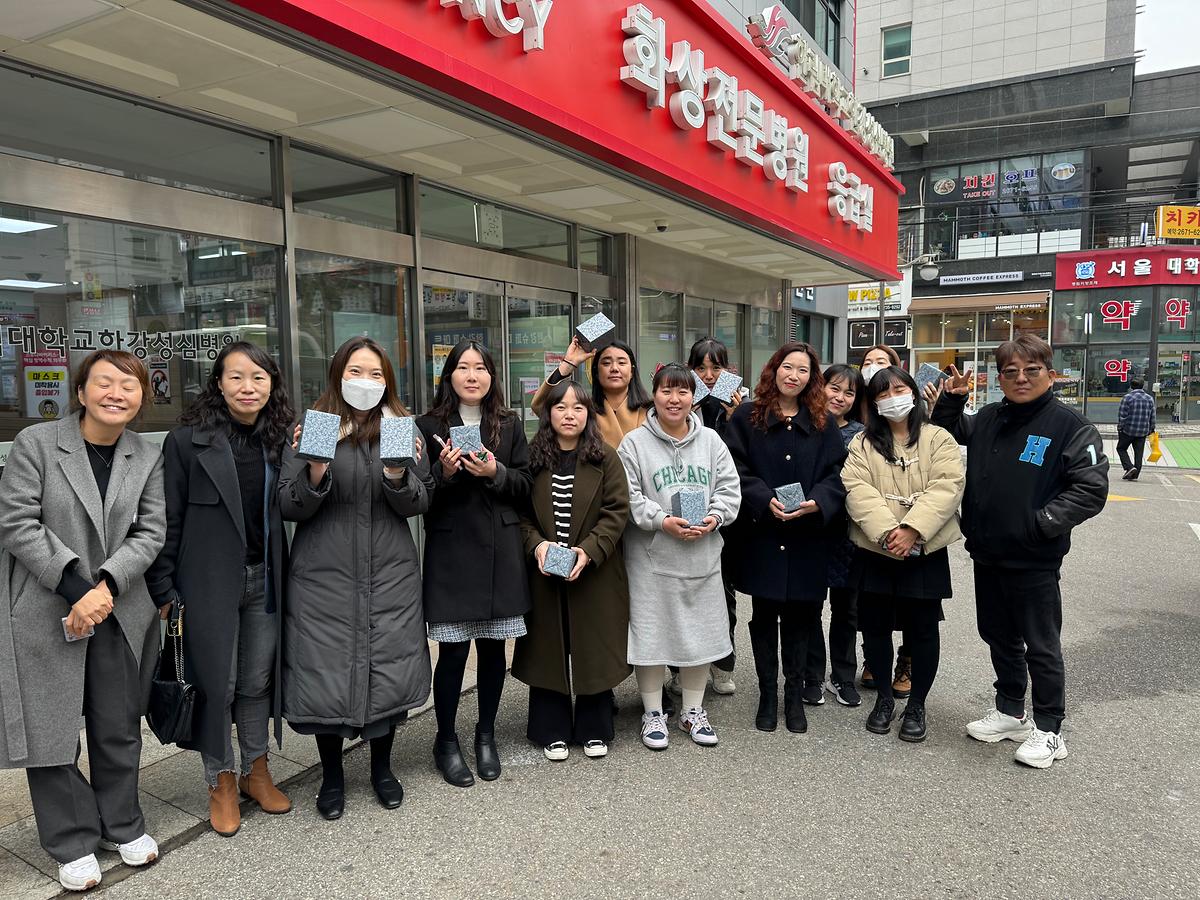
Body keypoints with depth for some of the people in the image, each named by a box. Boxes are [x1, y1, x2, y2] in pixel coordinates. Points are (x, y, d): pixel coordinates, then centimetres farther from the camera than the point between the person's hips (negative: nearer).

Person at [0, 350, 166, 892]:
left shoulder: (148, 457, 3)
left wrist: (106, 586, -16)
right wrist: (75, 587, -17)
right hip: (44, 614, -3)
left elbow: (150, 532, -1)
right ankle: (72, 843, 26)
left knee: (119, 727, 14)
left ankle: (122, 826, 33)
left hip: (120, 613, 3)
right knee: (51, 727, 7)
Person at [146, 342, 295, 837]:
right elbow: (168, 520, -6)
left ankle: (256, 771, 32)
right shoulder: (187, 440, -8)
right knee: (216, 682, 7)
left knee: (258, 681, 14)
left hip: (265, 580, 3)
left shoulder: (281, 440, 3)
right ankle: (221, 783, 26)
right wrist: (164, 589, -7)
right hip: (209, 582, -3)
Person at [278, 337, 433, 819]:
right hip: (325, 577, -1)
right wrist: (314, 472, -20)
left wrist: (399, 476, -17)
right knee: (326, 671, 4)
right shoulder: (311, 428, 1)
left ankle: (382, 767, 31)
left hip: (390, 576, 2)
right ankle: (331, 775, 28)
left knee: (389, 670, 7)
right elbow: (289, 508, -2)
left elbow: (420, 503, 3)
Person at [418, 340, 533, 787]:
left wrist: (495, 473, -12)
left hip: (500, 551, 3)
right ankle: (446, 741, 21)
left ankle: (486, 735, 30)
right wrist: (444, 472, -19)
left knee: (493, 647, 10)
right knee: (453, 650, 1)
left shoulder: (509, 425, 9)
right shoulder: (431, 425, 0)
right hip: (451, 552, -2)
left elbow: (525, 486, 6)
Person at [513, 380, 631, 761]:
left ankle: (594, 730, 24)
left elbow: (617, 511, -6)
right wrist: (536, 545, -15)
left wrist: (588, 551, -16)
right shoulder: (532, 459, 3)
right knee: (548, 650, 7)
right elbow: (520, 513, 2)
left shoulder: (605, 458, 0)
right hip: (544, 573, 1)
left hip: (595, 574, -1)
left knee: (595, 649, 7)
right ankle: (553, 732, 22)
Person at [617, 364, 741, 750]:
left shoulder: (711, 440, 7)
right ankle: (653, 713, 22)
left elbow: (729, 487, 6)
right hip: (651, 557, -3)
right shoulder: (634, 442, -4)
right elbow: (627, 497, -8)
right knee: (652, 632, 4)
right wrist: (661, 520, -19)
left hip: (702, 556, 4)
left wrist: (714, 517, -11)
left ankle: (693, 710, 30)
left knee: (700, 631, 12)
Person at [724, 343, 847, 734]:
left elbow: (837, 474, 2)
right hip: (762, 535, -1)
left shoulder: (823, 423, 8)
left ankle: (795, 694, 23)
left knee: (800, 615, 8)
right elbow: (736, 470, -4)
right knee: (765, 615, 7)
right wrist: (766, 500, -18)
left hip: (807, 537, 2)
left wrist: (816, 502, -17)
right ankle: (767, 695, 20)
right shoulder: (747, 417, 2)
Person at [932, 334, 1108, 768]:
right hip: (987, 554, 6)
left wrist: (1041, 523, -19)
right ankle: (1010, 711, 36)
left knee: (1042, 646, 7)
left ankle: (1048, 729, 23)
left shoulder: (1070, 426, -10)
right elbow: (947, 432, 24)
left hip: (1034, 561, -6)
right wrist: (951, 399, 6)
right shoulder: (987, 420, 7)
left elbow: (1091, 488, -14)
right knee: (999, 637, 19)